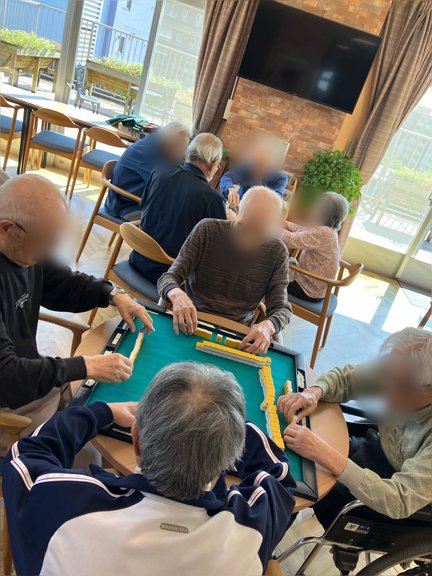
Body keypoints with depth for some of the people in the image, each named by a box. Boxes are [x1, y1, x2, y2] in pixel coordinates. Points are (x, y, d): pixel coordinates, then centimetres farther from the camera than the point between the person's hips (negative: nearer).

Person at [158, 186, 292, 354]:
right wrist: (177, 295, -34)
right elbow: (168, 279, -8)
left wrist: (268, 326, -29)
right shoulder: (207, 230, -7)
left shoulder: (277, 252, -4)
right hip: (192, 322, -3)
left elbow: (281, 308, -3)